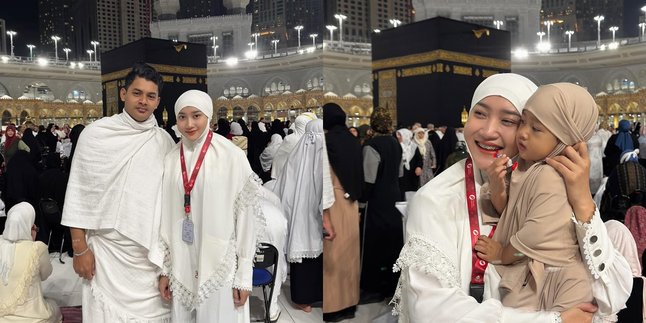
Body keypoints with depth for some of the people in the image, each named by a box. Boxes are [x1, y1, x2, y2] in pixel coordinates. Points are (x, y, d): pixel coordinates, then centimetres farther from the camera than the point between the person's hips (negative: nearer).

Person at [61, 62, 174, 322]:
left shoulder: (164, 140, 4)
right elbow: (78, 194, -2)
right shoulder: (96, 133, -3)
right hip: (108, 249, -2)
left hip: (153, 252, 2)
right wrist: (80, 248, -5)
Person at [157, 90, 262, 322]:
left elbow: (245, 217, -8)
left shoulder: (232, 156, -10)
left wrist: (244, 275, -7)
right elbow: (165, 217, 7)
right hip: (182, 268, 4)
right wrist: (164, 268, 7)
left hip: (220, 267, -4)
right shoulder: (170, 161, 3)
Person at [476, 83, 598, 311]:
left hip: (551, 278, -8)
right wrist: (496, 188, -13)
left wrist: (502, 254, -9)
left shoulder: (550, 176, -25)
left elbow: (537, 234, -27)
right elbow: (508, 213, 9)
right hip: (529, 271, 8)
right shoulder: (525, 167, 3)